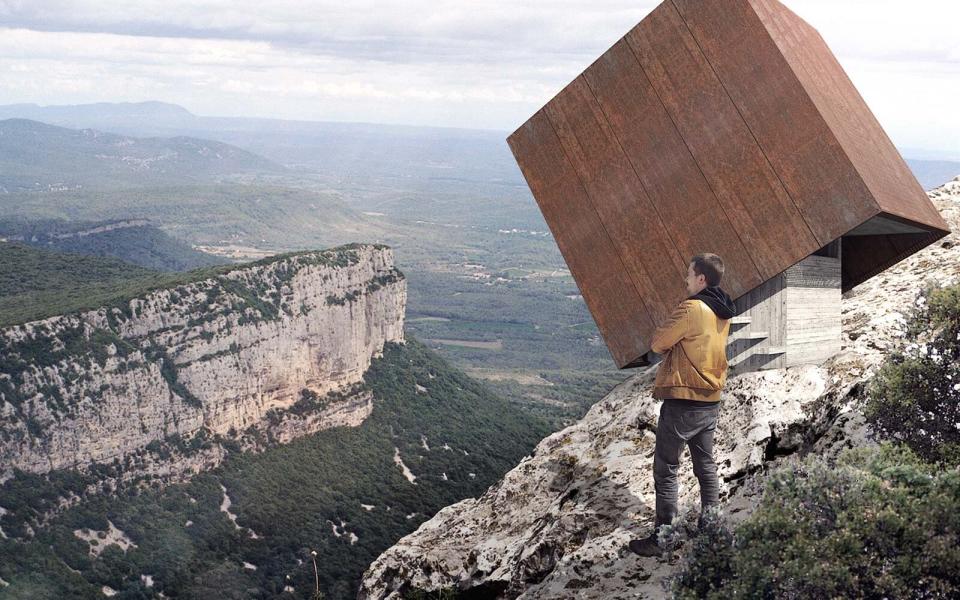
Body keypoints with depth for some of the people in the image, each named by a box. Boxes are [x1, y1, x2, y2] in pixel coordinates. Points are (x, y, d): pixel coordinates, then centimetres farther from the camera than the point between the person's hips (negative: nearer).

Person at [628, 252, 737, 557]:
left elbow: (658, 343, -14)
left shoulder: (691, 308, -20)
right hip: (710, 403, 8)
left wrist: (660, 335, 5)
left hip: (682, 403, -8)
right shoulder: (722, 313, 8)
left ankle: (662, 537, 5)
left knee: (666, 470, 1)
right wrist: (675, 340, 3)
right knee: (706, 466, 18)